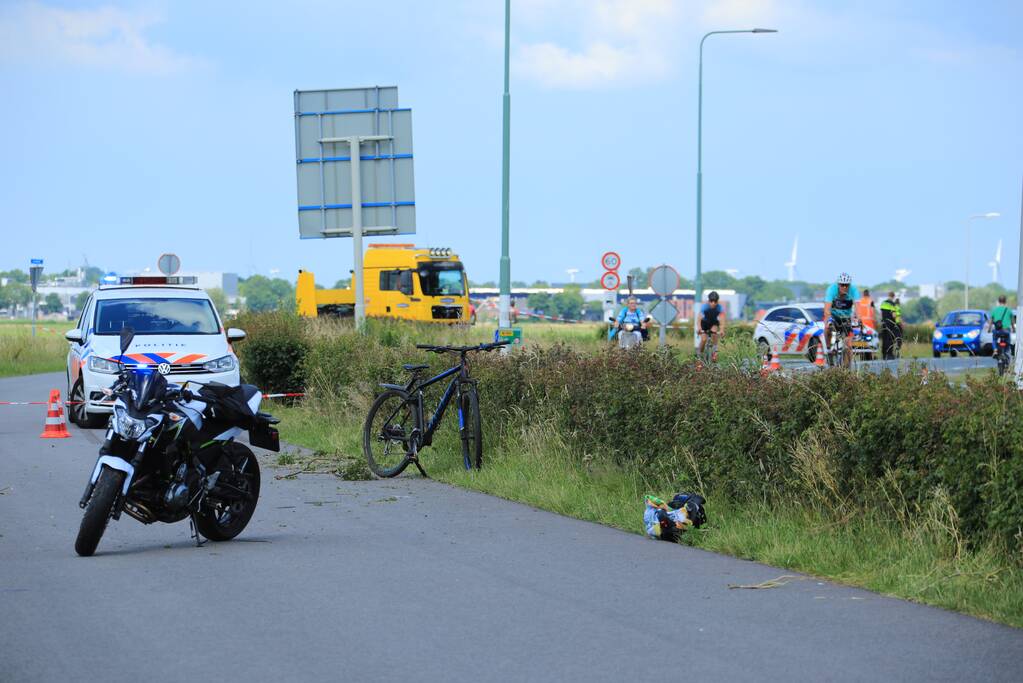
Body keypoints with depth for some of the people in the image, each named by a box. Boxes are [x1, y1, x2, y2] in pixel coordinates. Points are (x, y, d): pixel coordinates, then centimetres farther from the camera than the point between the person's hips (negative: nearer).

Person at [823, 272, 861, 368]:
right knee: (828, 327, -35)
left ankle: (846, 367, 6)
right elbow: (827, 307, -35)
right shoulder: (832, 289, -25)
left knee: (849, 346, -8)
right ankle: (829, 348, -13)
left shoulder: (853, 289, -21)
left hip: (846, 317, 1)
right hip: (833, 315, -1)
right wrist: (828, 319, -52)